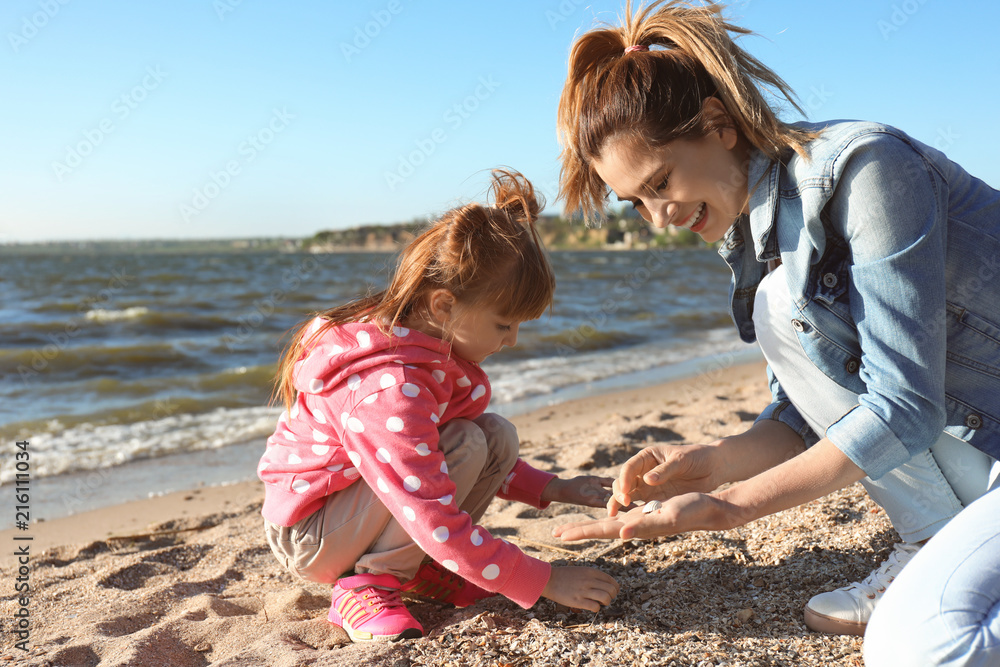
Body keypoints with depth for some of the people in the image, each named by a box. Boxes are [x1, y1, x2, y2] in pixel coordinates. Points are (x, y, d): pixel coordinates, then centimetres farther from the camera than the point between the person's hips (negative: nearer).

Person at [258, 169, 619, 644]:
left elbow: (485, 457, 11)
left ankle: (420, 567, 0)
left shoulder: (438, 347, -4)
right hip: (308, 533, -8)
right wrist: (543, 581, -26)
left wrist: (551, 489, 0)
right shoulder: (388, 389, -35)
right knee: (466, 443, -26)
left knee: (498, 435, -7)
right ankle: (367, 582, -14)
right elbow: (437, 522, -34)